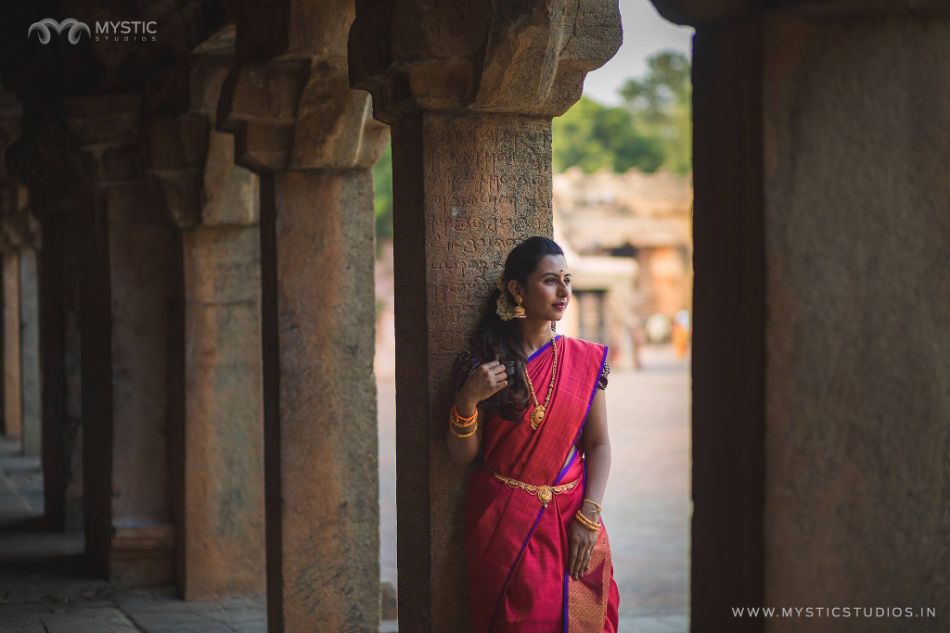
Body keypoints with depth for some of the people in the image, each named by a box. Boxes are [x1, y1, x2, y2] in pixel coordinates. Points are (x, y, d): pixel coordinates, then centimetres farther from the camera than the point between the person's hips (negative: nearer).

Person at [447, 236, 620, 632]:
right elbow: (462, 456, -2)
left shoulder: (586, 360, 2)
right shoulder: (485, 361, -3)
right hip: (505, 525, -2)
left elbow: (598, 444, 2)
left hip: (571, 521, 2)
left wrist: (589, 516, -9)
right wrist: (467, 400, -20)